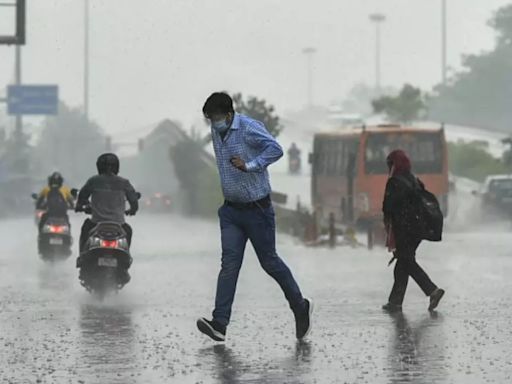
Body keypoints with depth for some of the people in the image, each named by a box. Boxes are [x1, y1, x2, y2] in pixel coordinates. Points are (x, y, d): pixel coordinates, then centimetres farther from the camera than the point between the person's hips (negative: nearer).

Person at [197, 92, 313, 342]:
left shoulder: (249, 128, -16)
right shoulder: (216, 133, 8)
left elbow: (275, 149, -28)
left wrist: (249, 166, -32)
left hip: (256, 208, -6)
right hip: (231, 209, 6)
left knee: (269, 262, 5)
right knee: (229, 263, -6)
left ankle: (300, 307, 27)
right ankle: (219, 324, -16)